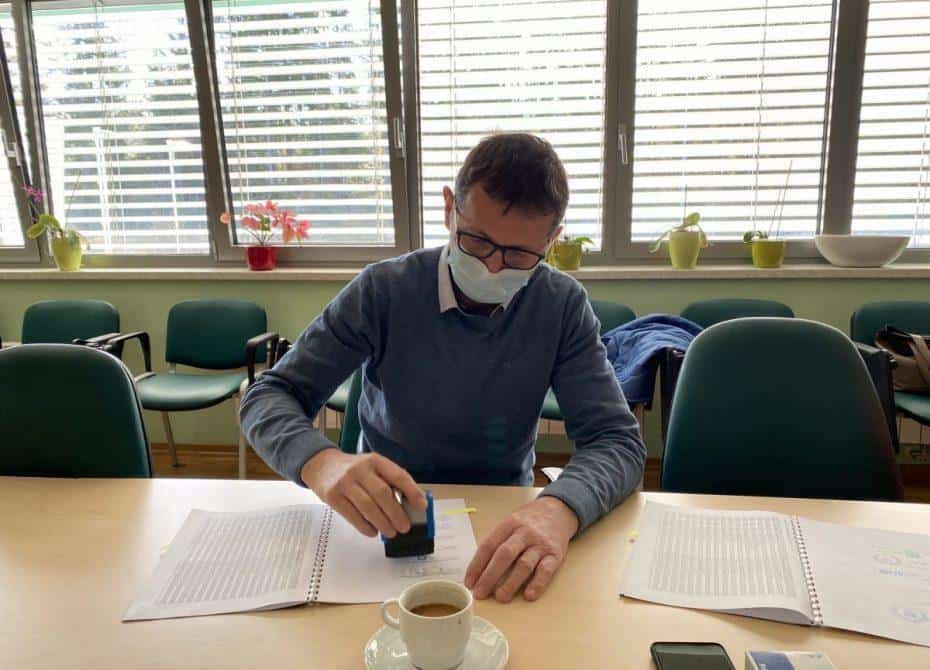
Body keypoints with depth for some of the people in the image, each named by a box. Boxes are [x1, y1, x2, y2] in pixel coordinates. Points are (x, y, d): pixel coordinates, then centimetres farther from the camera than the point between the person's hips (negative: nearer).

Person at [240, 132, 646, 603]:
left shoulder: (563, 307, -10)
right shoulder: (383, 291, -14)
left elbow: (617, 440, -14)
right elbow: (268, 397, -12)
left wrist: (560, 509, -37)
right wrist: (320, 462, -35)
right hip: (388, 515, -1)